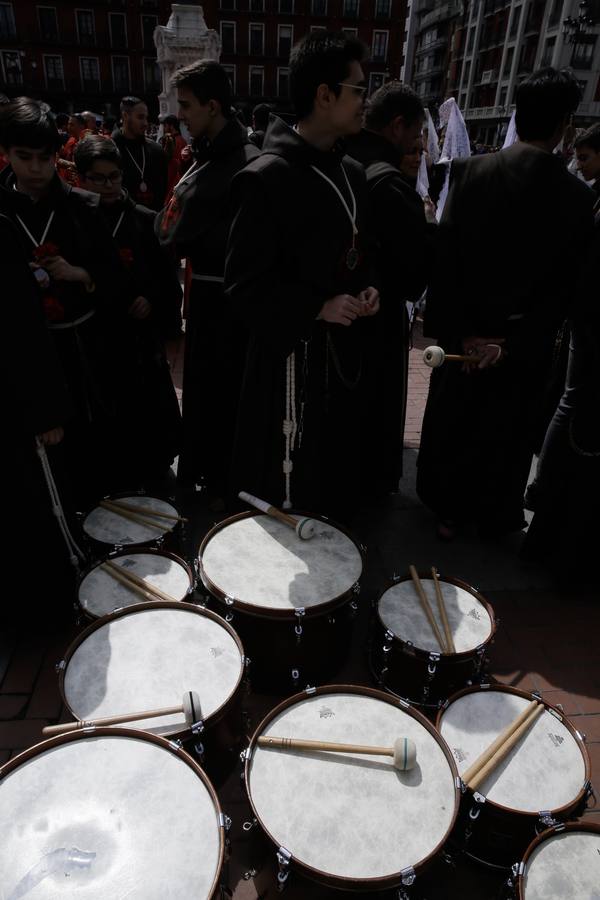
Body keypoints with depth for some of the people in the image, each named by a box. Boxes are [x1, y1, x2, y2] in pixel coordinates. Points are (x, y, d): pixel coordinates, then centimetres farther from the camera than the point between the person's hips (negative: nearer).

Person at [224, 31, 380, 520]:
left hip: (345, 347, 8)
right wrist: (318, 307, -20)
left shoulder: (353, 172, 10)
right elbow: (244, 282, -16)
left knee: (338, 469, 20)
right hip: (293, 353, -8)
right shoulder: (267, 177, -16)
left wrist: (366, 289, 1)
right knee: (290, 487, 6)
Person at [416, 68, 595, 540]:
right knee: (505, 429, 17)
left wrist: (459, 332, -10)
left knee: (453, 420, 19)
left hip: (464, 332, 1)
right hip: (528, 344, 0)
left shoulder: (471, 171, -11)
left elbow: (446, 257, -14)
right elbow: (562, 287, -12)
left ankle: (447, 507, 36)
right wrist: (513, 343, -9)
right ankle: (493, 514, 36)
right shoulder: (577, 196, -10)